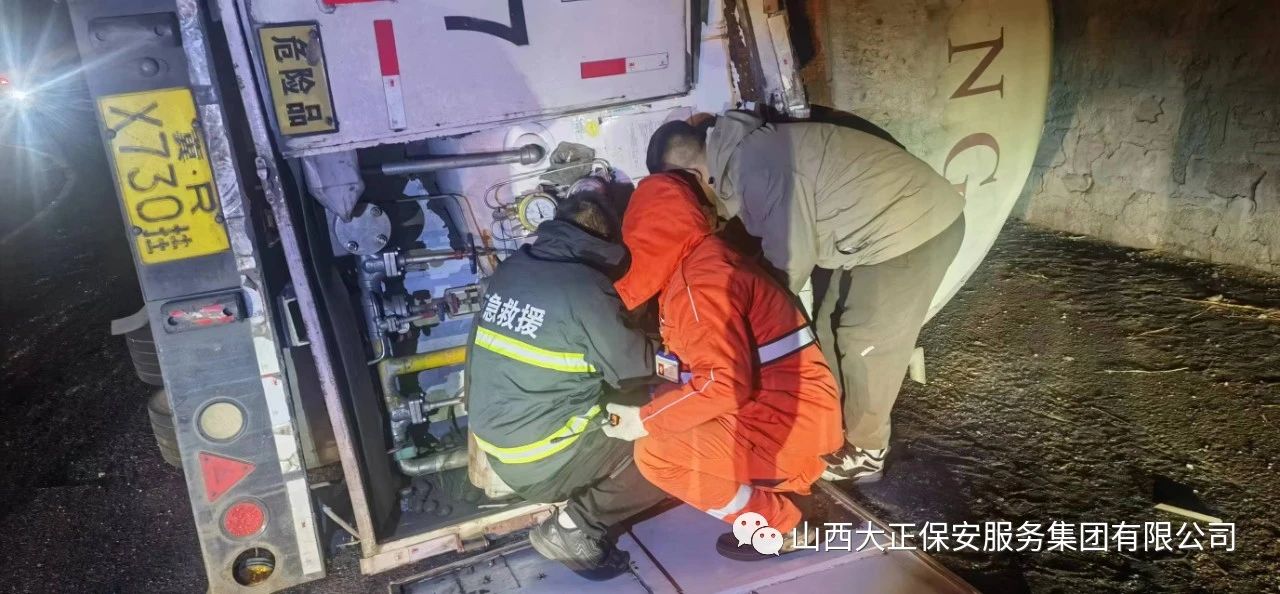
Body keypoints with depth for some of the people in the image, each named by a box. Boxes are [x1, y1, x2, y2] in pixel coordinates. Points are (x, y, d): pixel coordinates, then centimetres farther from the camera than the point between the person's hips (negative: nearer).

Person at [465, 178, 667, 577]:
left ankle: (576, 518, 11)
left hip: (495, 444, 8)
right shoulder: (584, 287, -19)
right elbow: (634, 370, -10)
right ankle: (575, 528, -3)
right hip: (541, 462, -8)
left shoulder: (510, 268, 2)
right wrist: (658, 347, 13)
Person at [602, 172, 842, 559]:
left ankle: (778, 526, 1)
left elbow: (724, 385, -25)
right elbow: (716, 359, 15)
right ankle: (785, 485, 14)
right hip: (778, 410, 10)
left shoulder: (699, 282, -19)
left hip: (787, 422, -10)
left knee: (655, 454, -12)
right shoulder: (703, 264, 13)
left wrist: (645, 420, -16)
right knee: (665, 402, 15)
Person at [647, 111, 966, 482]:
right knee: (831, 327, 17)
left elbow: (789, 260, -21)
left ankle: (862, 453, 19)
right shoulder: (744, 153, 3)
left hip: (915, 228, -10)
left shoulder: (759, 169, -28)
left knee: (866, 343, 0)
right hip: (886, 223, 10)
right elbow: (784, 240, 12)